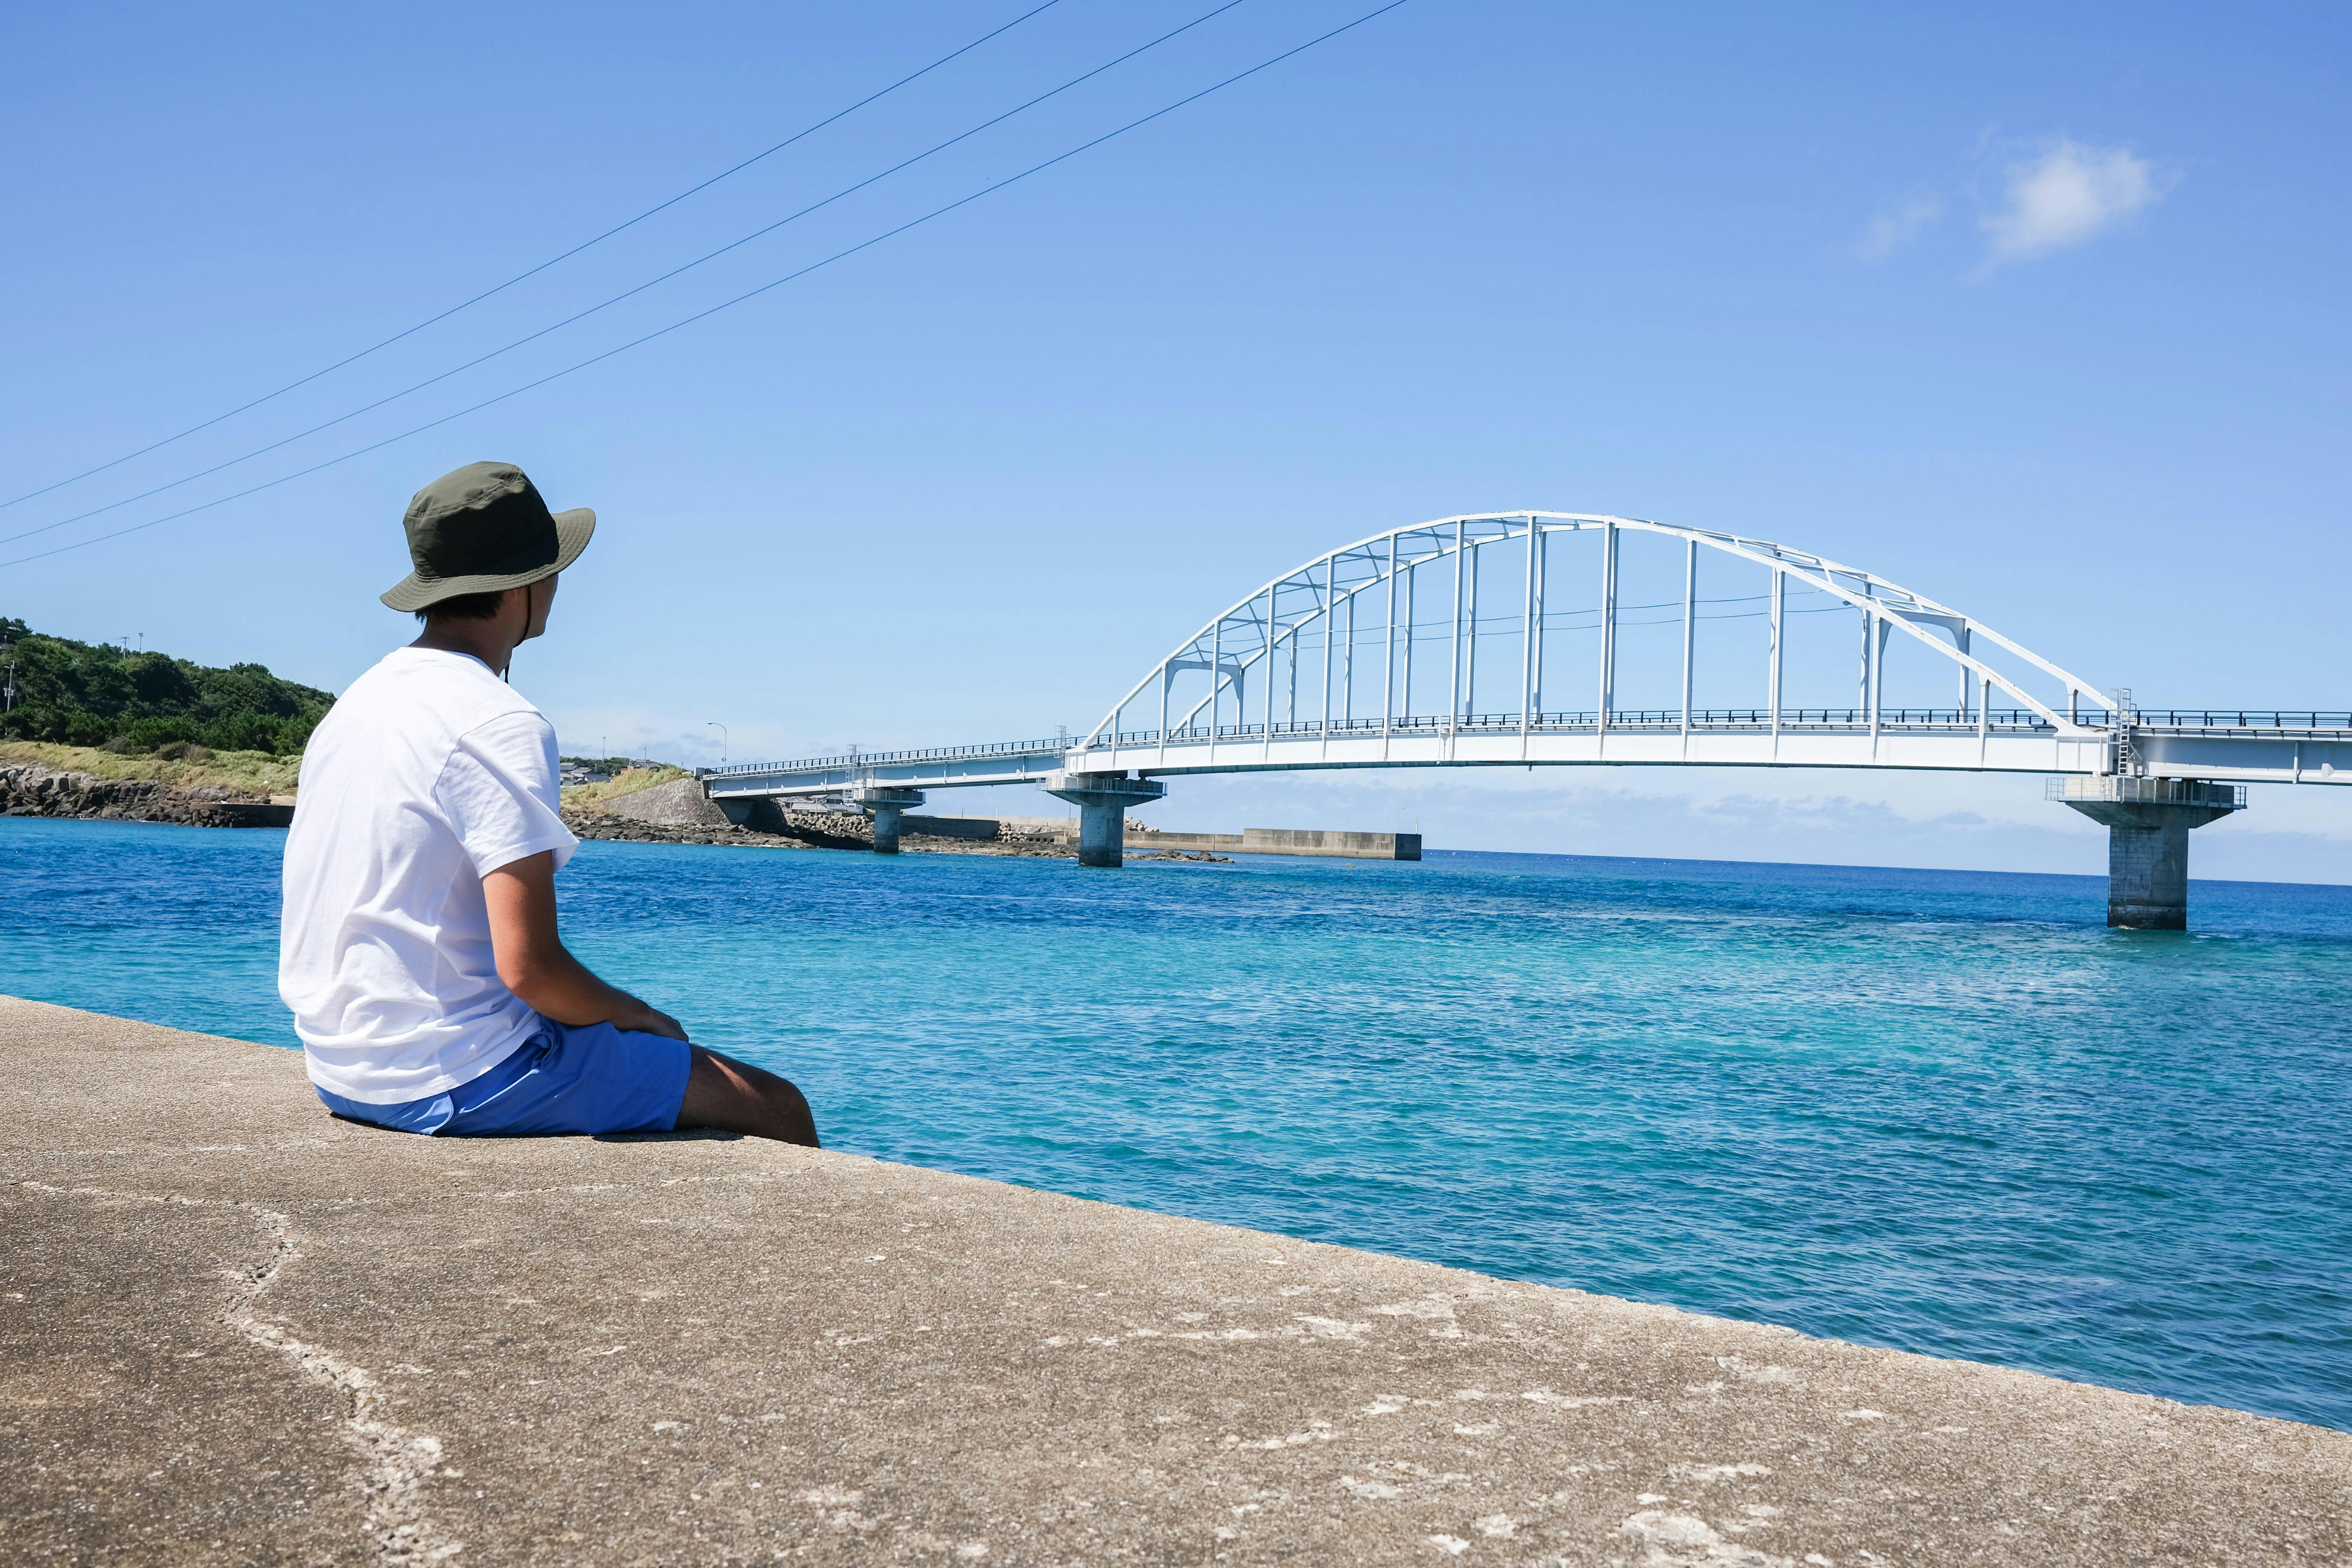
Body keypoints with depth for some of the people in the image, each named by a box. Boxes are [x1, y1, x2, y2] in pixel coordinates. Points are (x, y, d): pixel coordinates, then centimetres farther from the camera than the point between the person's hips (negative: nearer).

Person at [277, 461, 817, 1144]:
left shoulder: (355, 703, 10)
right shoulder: (503, 726, -19)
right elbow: (529, 966, -25)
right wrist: (642, 1017, -5)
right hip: (458, 1079, -10)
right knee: (778, 1109, -1)